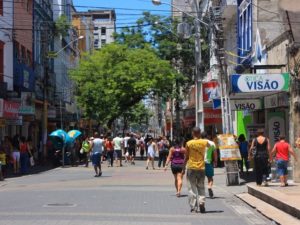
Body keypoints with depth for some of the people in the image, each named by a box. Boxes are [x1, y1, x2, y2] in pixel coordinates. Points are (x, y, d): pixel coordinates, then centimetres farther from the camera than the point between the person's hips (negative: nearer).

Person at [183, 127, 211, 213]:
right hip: (201, 168, 2)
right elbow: (209, 146, 24)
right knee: (201, 187, 12)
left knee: (192, 188, 5)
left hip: (191, 168, -2)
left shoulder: (189, 143, -6)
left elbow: (186, 157, -3)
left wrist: (183, 168, 5)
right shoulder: (204, 142, -1)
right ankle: (201, 202, -8)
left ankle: (193, 207, 2)